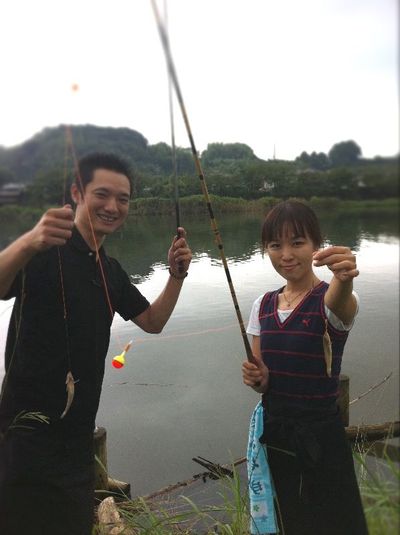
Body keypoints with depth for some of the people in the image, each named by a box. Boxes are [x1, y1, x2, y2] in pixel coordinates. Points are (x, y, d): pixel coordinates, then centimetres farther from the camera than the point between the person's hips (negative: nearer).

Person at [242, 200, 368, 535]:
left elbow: (340, 302, -41)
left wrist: (344, 278, -63)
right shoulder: (263, 306, 0)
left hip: (320, 439, -4)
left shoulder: (330, 301, -15)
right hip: (273, 433, 5)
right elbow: (263, 381, 6)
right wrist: (257, 379, -17)